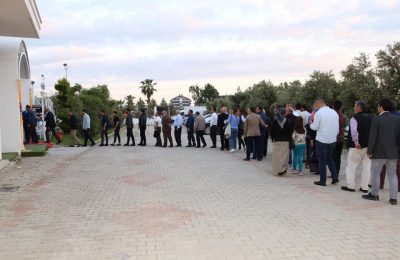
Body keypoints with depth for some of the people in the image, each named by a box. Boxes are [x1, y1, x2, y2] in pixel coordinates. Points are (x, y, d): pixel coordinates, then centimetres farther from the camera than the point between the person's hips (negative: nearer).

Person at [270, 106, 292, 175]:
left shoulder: (274, 121, -6)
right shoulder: (288, 121, -4)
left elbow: (272, 131, -3)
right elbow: (290, 131, 0)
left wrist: (273, 138, 10)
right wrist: (288, 138, 12)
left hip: (276, 141, 0)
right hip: (285, 141, 1)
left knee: (277, 155, 5)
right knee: (284, 155, 4)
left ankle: (278, 170, 7)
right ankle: (283, 169, 1)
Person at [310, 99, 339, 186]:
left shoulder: (319, 113, -11)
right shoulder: (334, 112, 7)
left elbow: (314, 127, -11)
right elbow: (337, 128, 10)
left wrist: (311, 122, 8)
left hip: (322, 140, -6)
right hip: (333, 140, 6)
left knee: (322, 160, 4)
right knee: (329, 158, 21)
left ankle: (323, 181, 9)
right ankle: (335, 177, 16)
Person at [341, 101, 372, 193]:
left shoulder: (354, 118, -12)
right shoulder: (371, 118, 9)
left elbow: (354, 132, -25)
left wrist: (356, 142, -17)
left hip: (356, 147, -6)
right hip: (368, 146, 6)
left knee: (351, 166, 5)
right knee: (366, 167, 10)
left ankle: (350, 186, 7)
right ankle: (364, 187, 14)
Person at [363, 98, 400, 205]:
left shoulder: (376, 119, -12)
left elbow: (372, 137, -12)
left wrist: (370, 151, -5)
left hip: (379, 152, -4)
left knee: (375, 173, 10)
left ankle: (374, 194, 19)